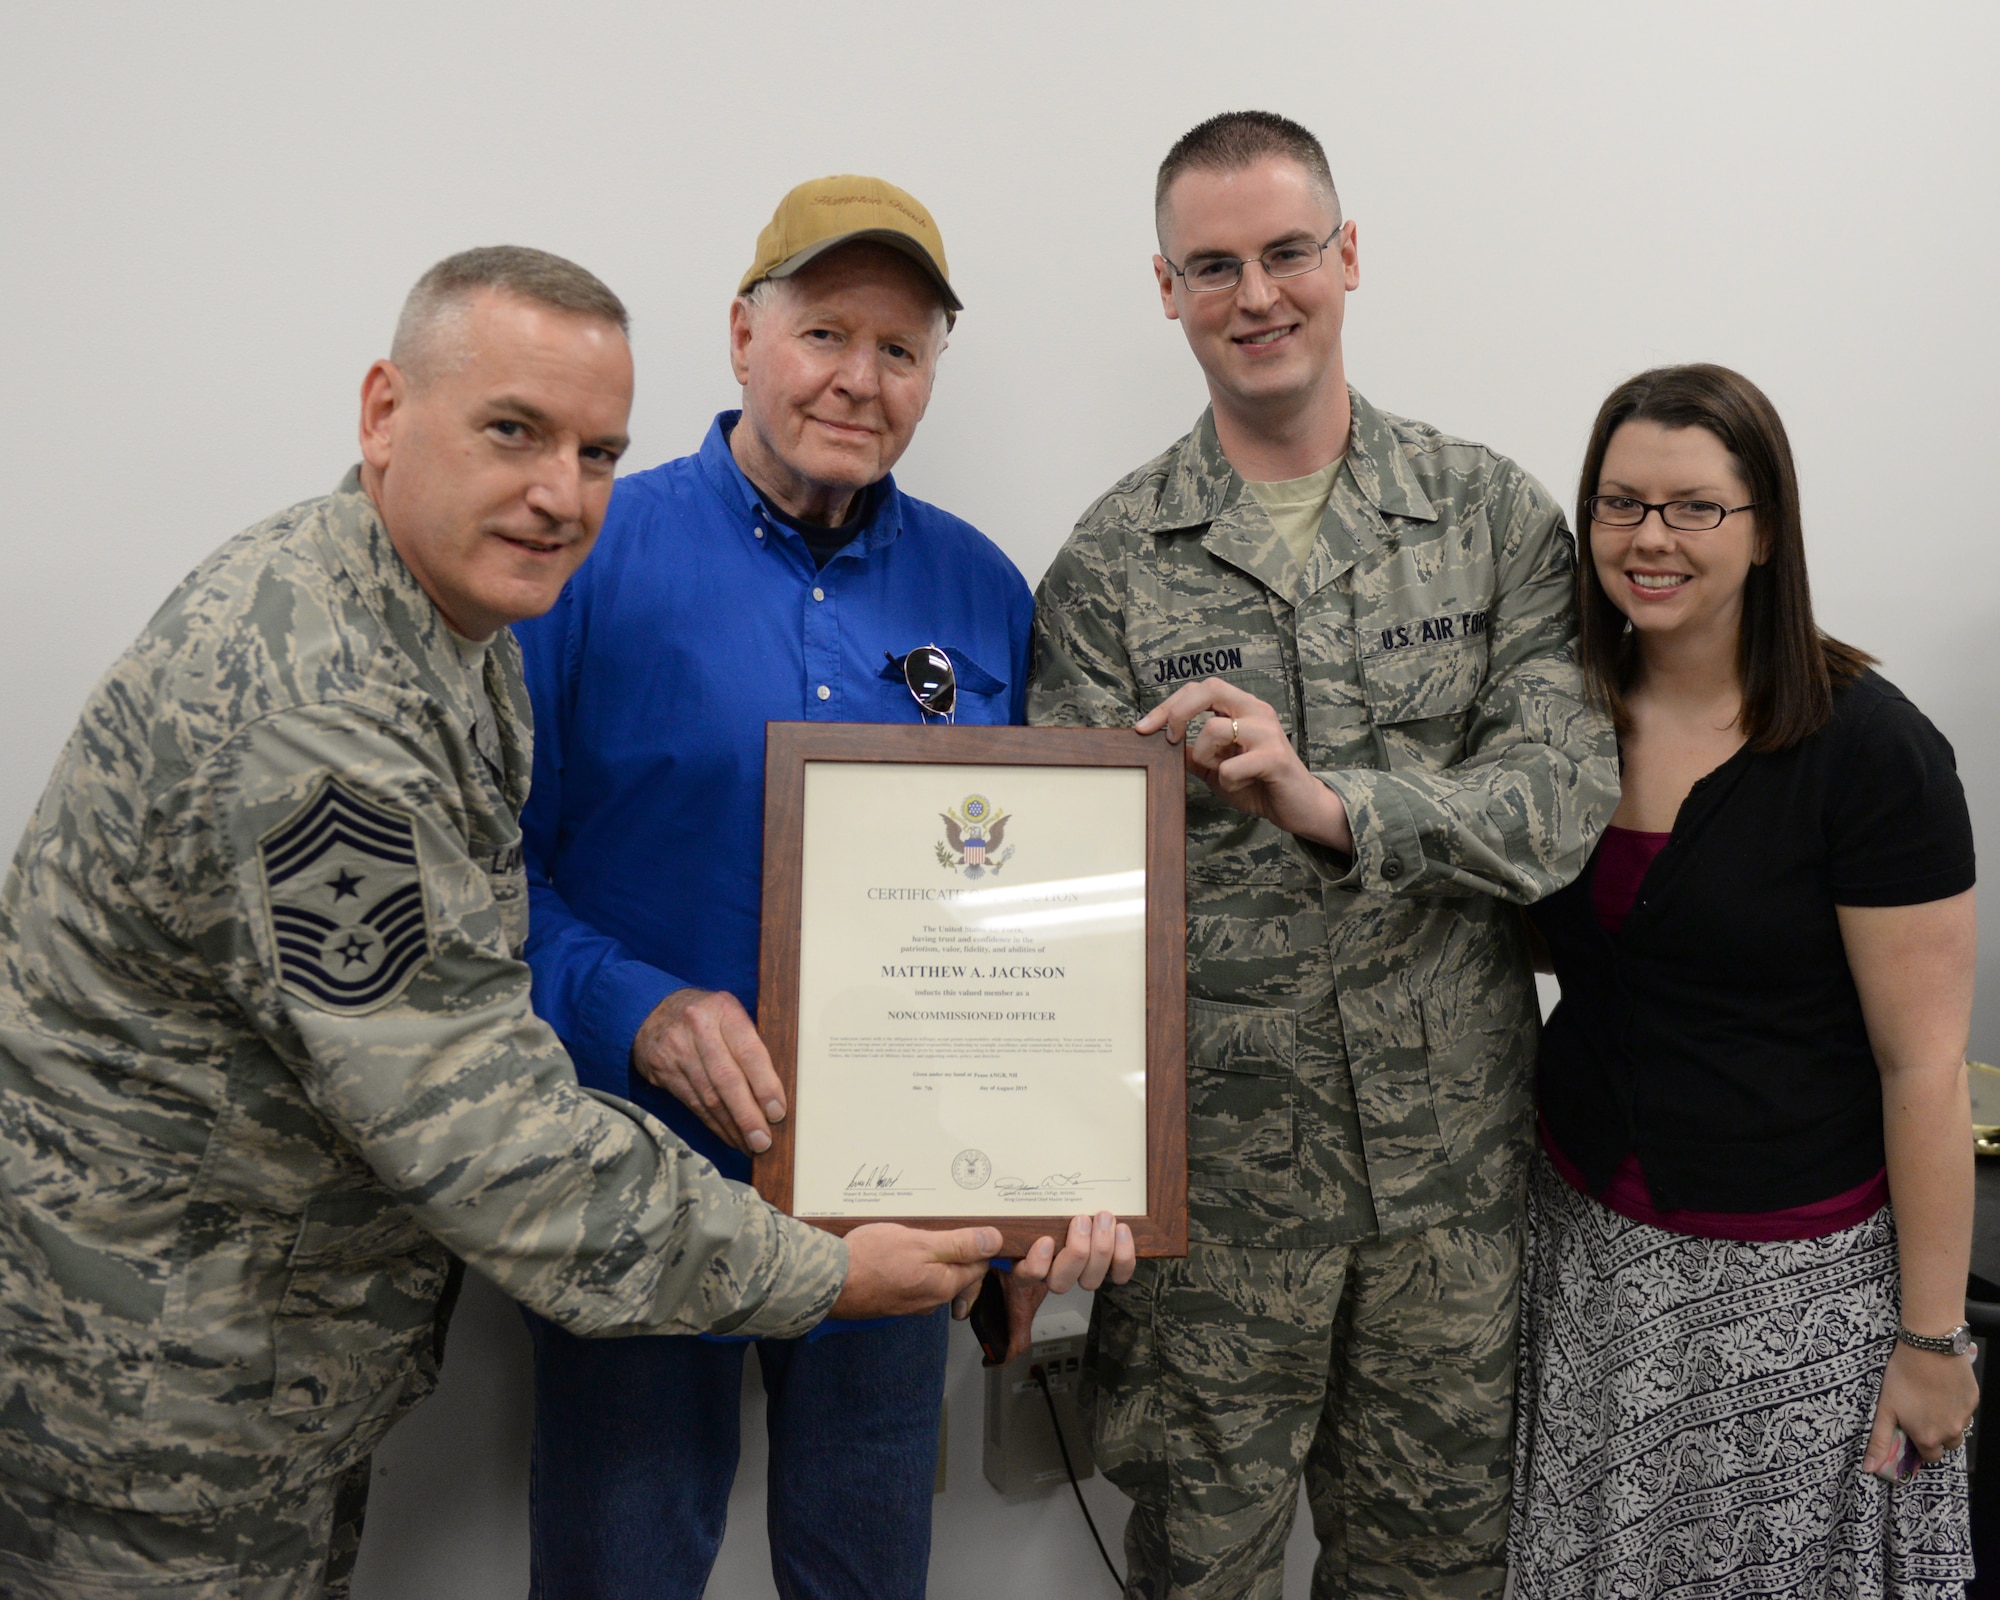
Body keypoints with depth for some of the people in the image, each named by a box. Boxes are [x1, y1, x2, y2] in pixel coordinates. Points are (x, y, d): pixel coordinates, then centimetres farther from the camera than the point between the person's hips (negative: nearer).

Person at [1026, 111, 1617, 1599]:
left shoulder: (1495, 512, 1)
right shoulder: (1110, 562, -2)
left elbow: (1568, 790, -9)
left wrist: (1332, 802, -27)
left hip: (1455, 1154, 2)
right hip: (1216, 1158, -1)